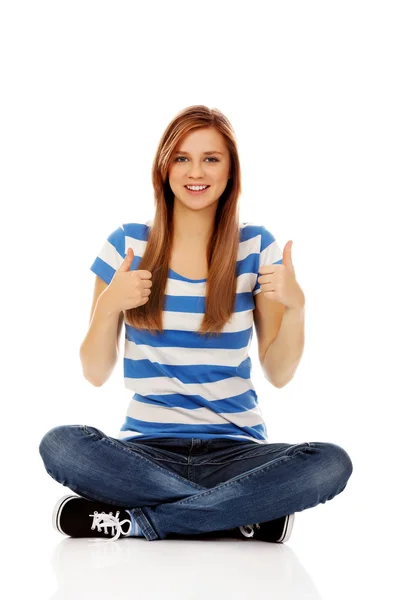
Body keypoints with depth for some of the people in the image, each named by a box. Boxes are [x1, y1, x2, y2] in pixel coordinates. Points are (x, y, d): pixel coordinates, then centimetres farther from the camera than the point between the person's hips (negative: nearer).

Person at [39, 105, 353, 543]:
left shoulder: (256, 246, 4)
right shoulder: (127, 245, 3)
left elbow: (278, 374, 4)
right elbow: (95, 374, 3)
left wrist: (295, 307, -14)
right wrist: (109, 306, -14)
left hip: (235, 448, 0)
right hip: (147, 447, 0)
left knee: (331, 463, -29)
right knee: (60, 445, -30)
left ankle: (134, 520, -20)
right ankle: (247, 514, -20)